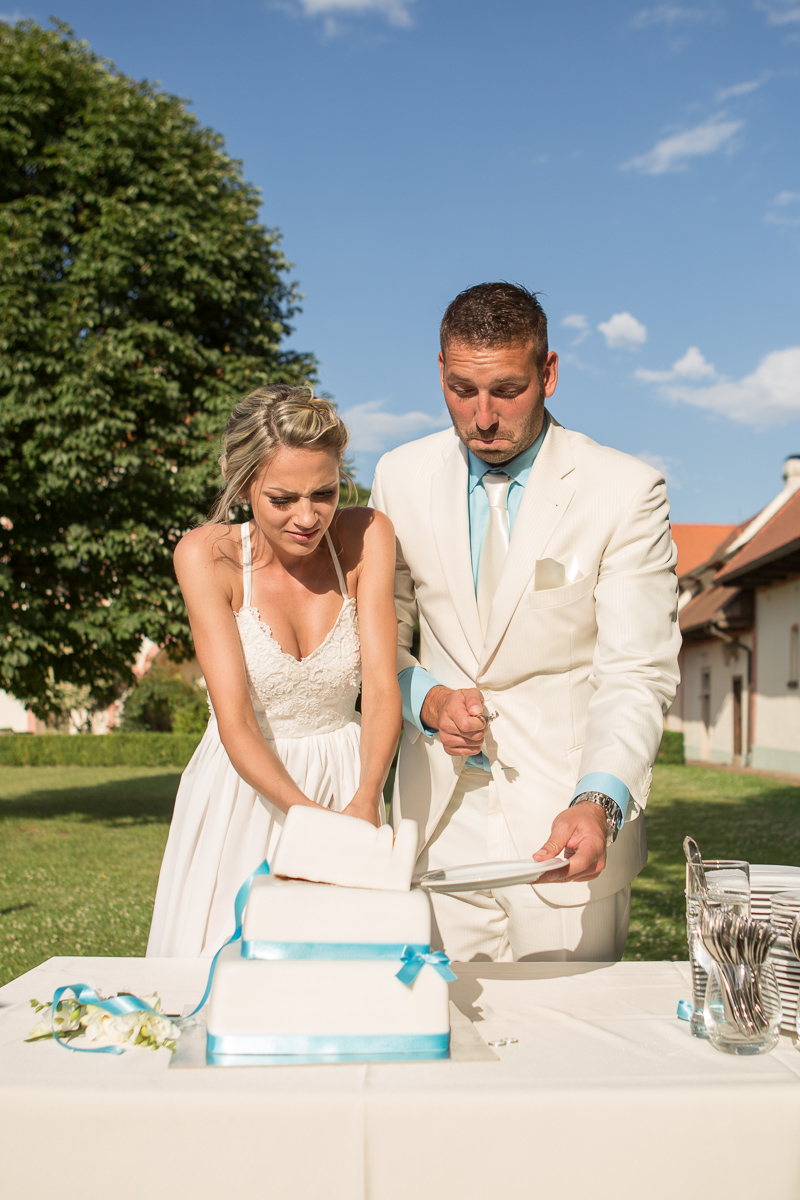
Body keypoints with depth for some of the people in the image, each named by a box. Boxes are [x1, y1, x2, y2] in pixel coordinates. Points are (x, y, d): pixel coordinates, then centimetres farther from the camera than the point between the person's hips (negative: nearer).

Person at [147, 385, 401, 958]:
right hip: (240, 789, -1)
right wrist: (305, 813, -35)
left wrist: (366, 798, -34)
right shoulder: (206, 554, -15)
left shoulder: (367, 536, -12)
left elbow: (382, 687, -17)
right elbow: (235, 721, -20)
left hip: (345, 785, 1)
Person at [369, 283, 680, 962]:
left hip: (571, 831, -2)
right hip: (439, 826, 3)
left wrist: (598, 803, -29)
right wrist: (426, 698, -10)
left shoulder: (626, 491, -9)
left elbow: (638, 674, -13)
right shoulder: (401, 478, 2)